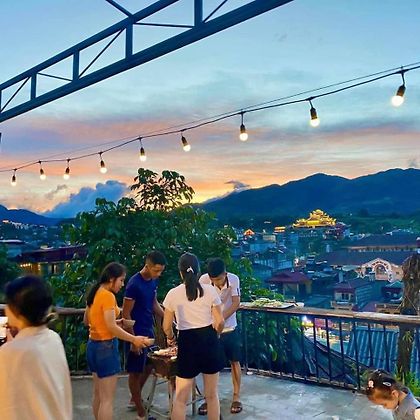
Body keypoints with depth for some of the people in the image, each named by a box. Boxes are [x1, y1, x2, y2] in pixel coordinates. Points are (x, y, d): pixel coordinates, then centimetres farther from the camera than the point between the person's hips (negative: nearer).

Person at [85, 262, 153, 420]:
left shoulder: (95, 293, 8)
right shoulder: (108, 295, -19)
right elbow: (112, 328, -23)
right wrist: (134, 339, -17)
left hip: (94, 345, 9)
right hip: (105, 347, -9)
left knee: (98, 394, 19)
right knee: (107, 399, -1)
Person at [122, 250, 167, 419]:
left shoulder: (153, 281, 1)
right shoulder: (134, 284, -22)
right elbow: (126, 314, -18)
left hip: (149, 330, 8)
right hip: (137, 333, -8)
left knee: (148, 366, 20)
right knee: (135, 371, 6)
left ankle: (134, 399, 40)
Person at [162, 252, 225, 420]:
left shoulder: (173, 294, -4)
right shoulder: (210, 290, -4)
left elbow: (167, 327, 2)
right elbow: (220, 322, -3)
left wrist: (171, 337, 24)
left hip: (188, 343, -1)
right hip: (209, 341, 1)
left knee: (180, 398, 10)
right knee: (212, 395, 17)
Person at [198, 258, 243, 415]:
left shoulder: (234, 279, -18)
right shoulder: (203, 280, -20)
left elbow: (236, 304, -17)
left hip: (229, 328, 0)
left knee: (234, 362, 8)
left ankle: (236, 397, 23)